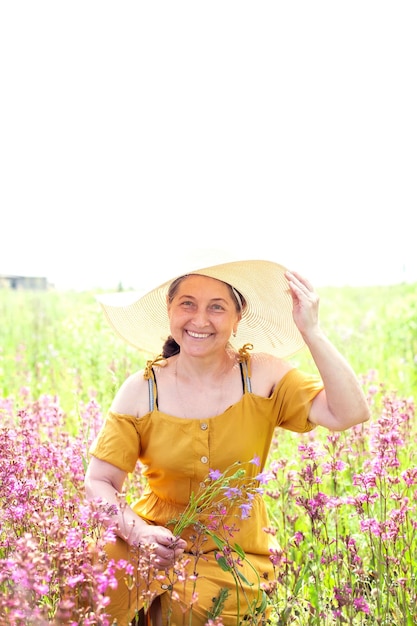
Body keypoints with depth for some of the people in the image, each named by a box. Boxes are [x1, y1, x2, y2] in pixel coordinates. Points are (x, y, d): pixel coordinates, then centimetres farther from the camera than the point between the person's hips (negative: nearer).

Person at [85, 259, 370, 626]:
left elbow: (350, 413, -22)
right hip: (158, 536, 0)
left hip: (235, 550, 1)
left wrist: (311, 331, -26)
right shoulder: (143, 391, -7)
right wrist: (139, 532, -26)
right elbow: (100, 482, -7)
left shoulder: (263, 376, -8)